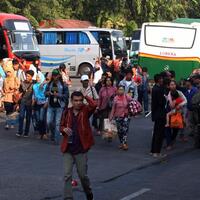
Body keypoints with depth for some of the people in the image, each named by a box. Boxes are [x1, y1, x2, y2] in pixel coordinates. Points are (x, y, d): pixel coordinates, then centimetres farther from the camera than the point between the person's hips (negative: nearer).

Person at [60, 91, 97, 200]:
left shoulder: (85, 110, -4)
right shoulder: (67, 112, 3)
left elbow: (94, 105, -26)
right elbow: (61, 126, 13)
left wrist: (85, 96, -12)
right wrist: (64, 129, -9)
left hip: (81, 149, -2)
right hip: (68, 149, 2)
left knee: (83, 175, 8)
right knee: (67, 175, -1)